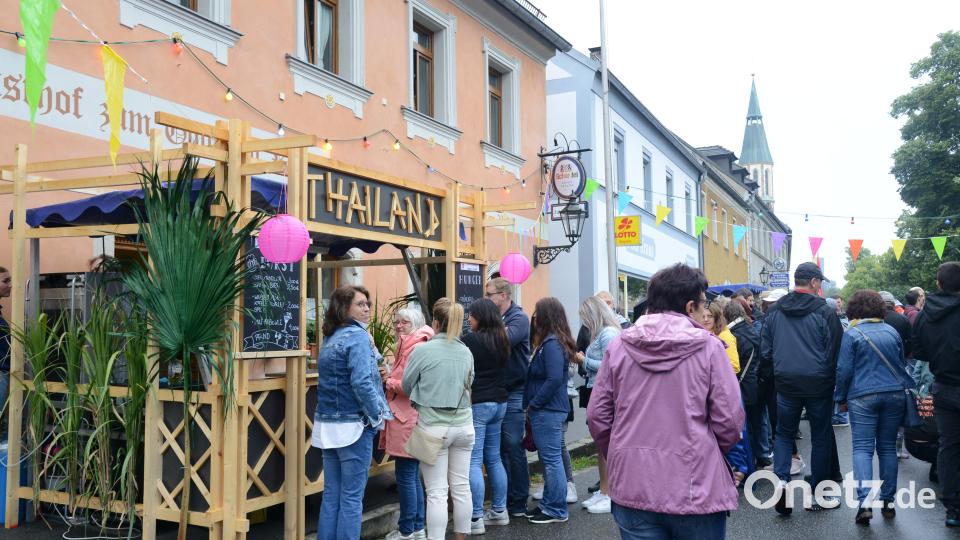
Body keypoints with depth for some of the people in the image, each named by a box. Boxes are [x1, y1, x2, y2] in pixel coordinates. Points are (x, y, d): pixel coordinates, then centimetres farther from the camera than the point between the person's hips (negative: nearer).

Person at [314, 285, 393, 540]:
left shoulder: (330, 339, 13)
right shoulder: (358, 336, -13)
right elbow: (361, 383, -22)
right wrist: (378, 416, -11)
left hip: (328, 425, 8)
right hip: (353, 425, -8)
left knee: (331, 495, 13)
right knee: (351, 497, 0)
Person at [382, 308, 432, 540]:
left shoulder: (417, 348, -13)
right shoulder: (406, 347, 19)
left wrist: (389, 382, -10)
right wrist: (389, 379, 6)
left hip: (408, 420, -10)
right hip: (405, 419, 10)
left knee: (405, 477, -2)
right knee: (413, 476, 15)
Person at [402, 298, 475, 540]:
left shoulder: (423, 350, -12)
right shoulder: (466, 352, 2)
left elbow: (406, 386, 0)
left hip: (433, 427, -4)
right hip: (463, 424, 4)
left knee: (437, 492, 0)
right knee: (461, 487, 13)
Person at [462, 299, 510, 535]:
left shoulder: (470, 340, -13)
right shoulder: (501, 340, 9)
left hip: (477, 404, -8)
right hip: (499, 402, 8)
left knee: (474, 462, -4)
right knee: (494, 458, 15)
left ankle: (476, 519, -4)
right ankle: (500, 511, 22)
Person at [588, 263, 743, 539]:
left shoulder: (619, 345, -2)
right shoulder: (708, 346, -8)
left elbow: (597, 415, 1)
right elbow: (729, 420, -7)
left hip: (633, 488, 2)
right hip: (696, 488, -2)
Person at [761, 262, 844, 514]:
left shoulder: (775, 311, 3)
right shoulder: (824, 312, -8)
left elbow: (765, 352, 5)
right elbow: (835, 352, -8)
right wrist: (830, 377, 7)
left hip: (786, 383, 2)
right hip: (818, 384, -2)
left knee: (784, 434, 15)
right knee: (821, 437, 12)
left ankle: (781, 479, -6)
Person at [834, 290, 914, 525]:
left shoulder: (852, 334, -6)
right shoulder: (891, 331, 8)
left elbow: (844, 370, -7)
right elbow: (902, 363, 17)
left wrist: (841, 398, 4)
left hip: (863, 397, -4)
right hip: (895, 395, 4)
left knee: (862, 448, -4)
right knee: (888, 447, 12)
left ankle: (864, 501, -18)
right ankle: (888, 501, 15)